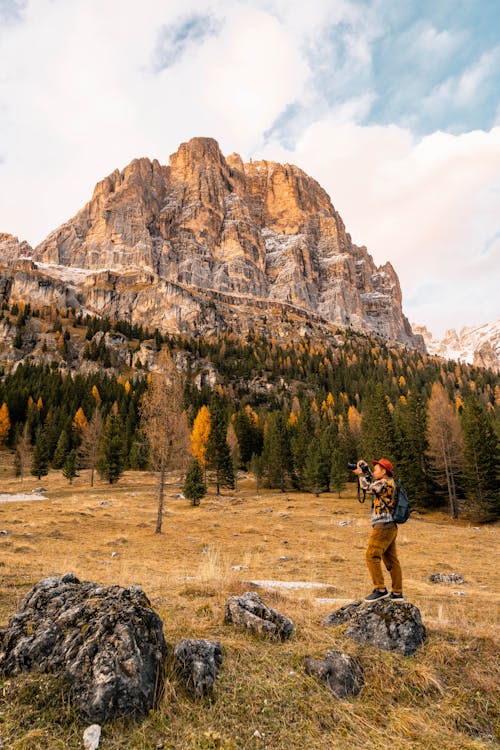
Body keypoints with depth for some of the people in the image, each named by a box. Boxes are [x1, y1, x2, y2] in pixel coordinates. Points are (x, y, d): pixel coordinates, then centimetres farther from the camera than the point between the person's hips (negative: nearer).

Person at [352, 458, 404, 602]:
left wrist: (361, 474, 1)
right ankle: (397, 593, 15)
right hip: (390, 527, 10)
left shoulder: (385, 483, -12)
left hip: (383, 526, -10)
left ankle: (380, 590, -9)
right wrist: (365, 469, 17)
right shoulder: (388, 482, 16)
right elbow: (372, 483, 28)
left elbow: (368, 488, -13)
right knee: (391, 560, 11)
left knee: (372, 556, -9)